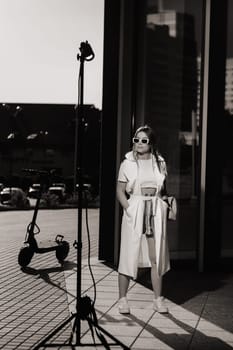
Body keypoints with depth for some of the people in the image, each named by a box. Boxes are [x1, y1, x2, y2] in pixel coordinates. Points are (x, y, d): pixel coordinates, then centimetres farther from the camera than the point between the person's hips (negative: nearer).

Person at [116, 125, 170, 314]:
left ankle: (158, 299, 14)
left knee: (156, 256, 5)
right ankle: (123, 299, 9)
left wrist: (165, 204, 3)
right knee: (129, 254, -1)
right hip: (134, 209, -2)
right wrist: (128, 208, -10)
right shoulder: (128, 163, 2)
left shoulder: (160, 163, 8)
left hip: (156, 211, 2)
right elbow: (120, 191, 1)